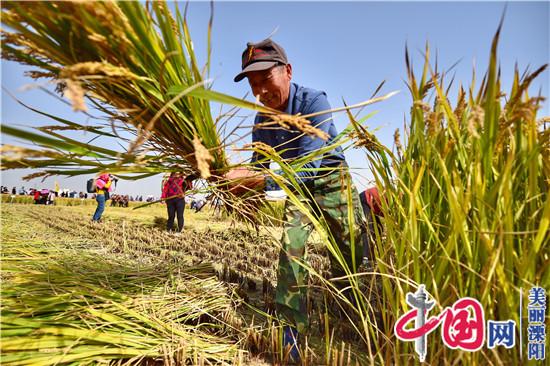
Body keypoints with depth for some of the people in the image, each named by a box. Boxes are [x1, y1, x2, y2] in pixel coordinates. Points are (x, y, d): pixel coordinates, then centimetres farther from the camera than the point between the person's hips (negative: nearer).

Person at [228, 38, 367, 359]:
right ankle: (292, 325, -2)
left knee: (353, 249, 4)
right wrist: (238, 178, -27)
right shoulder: (262, 119, -9)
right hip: (298, 187, 4)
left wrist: (257, 180, -49)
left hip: (332, 180, -3)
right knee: (291, 246, -12)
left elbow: (309, 162, -38)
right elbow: (259, 164, -5)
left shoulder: (314, 101, -27)